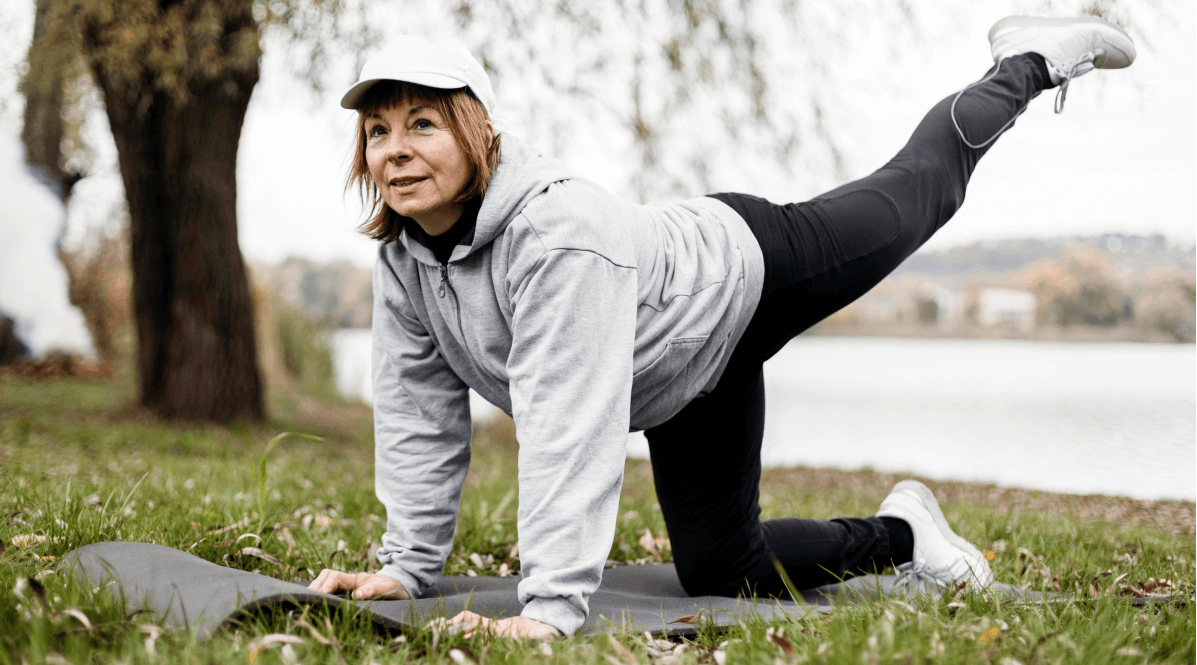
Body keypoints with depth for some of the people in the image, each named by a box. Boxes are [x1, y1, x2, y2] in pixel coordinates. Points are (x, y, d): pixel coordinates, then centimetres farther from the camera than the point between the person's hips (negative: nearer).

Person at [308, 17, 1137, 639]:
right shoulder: (402, 256, -18)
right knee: (724, 572, 10)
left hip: (749, 277, -7)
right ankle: (901, 530, 36)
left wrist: (551, 607, -51)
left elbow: (570, 426, -49)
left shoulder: (558, 230, -43)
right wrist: (407, 565, -10)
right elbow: (418, 412, -8)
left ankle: (1029, 63, 47)